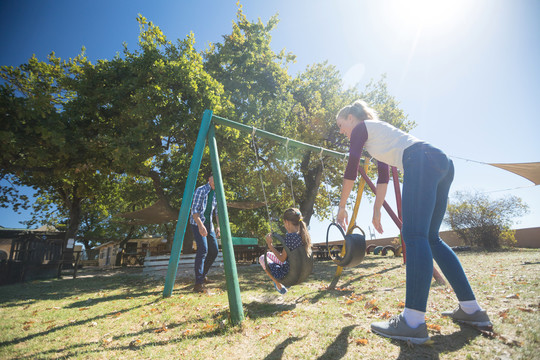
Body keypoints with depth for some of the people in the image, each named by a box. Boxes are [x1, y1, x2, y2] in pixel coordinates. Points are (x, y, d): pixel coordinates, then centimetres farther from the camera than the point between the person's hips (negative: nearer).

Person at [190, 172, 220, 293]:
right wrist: (200, 225, -29)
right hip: (197, 223, -8)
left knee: (214, 250, 7)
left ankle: (203, 275, 24)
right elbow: (194, 210, -18)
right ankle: (198, 284, -19)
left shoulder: (216, 193, 9)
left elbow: (217, 211, 16)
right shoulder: (200, 190, -13)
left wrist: (218, 225, 4)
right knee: (203, 249, -20)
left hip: (209, 224, 8)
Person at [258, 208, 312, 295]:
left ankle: (279, 286, 12)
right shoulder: (304, 234, -5)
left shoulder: (289, 236, -28)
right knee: (268, 254, 22)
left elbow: (282, 259, -21)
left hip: (288, 273, -8)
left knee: (262, 258, 10)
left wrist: (270, 245, -16)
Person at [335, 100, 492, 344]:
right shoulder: (376, 133, 33)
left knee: (414, 236, -17)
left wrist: (342, 206, 10)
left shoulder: (361, 128, 9)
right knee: (430, 237, 10)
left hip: (422, 161, -9)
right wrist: (377, 211, 29)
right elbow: (383, 177, 31)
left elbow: (351, 171, 2)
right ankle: (471, 309, 13)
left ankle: (413, 322, -21)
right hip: (442, 163, 9)